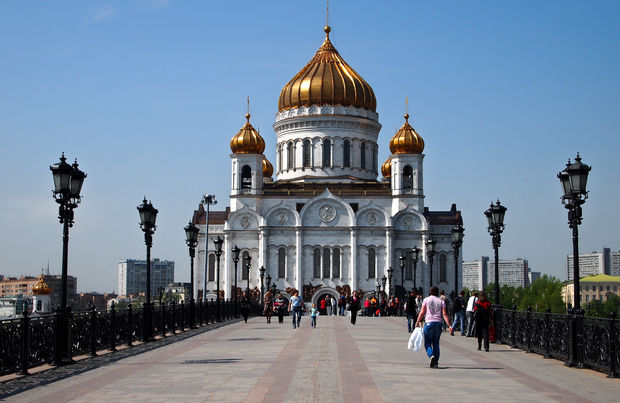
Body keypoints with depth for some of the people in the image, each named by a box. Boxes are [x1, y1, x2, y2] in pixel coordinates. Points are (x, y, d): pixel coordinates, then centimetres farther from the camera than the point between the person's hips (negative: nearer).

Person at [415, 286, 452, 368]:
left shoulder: (426, 300, 3)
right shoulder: (441, 301, 10)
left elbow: (422, 313, -3)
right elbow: (444, 314, 0)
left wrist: (417, 323, 2)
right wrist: (449, 325, -4)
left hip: (429, 322, -3)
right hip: (438, 323, 3)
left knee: (427, 343, 2)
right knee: (436, 343, 12)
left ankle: (431, 355, -25)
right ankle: (436, 362, 9)